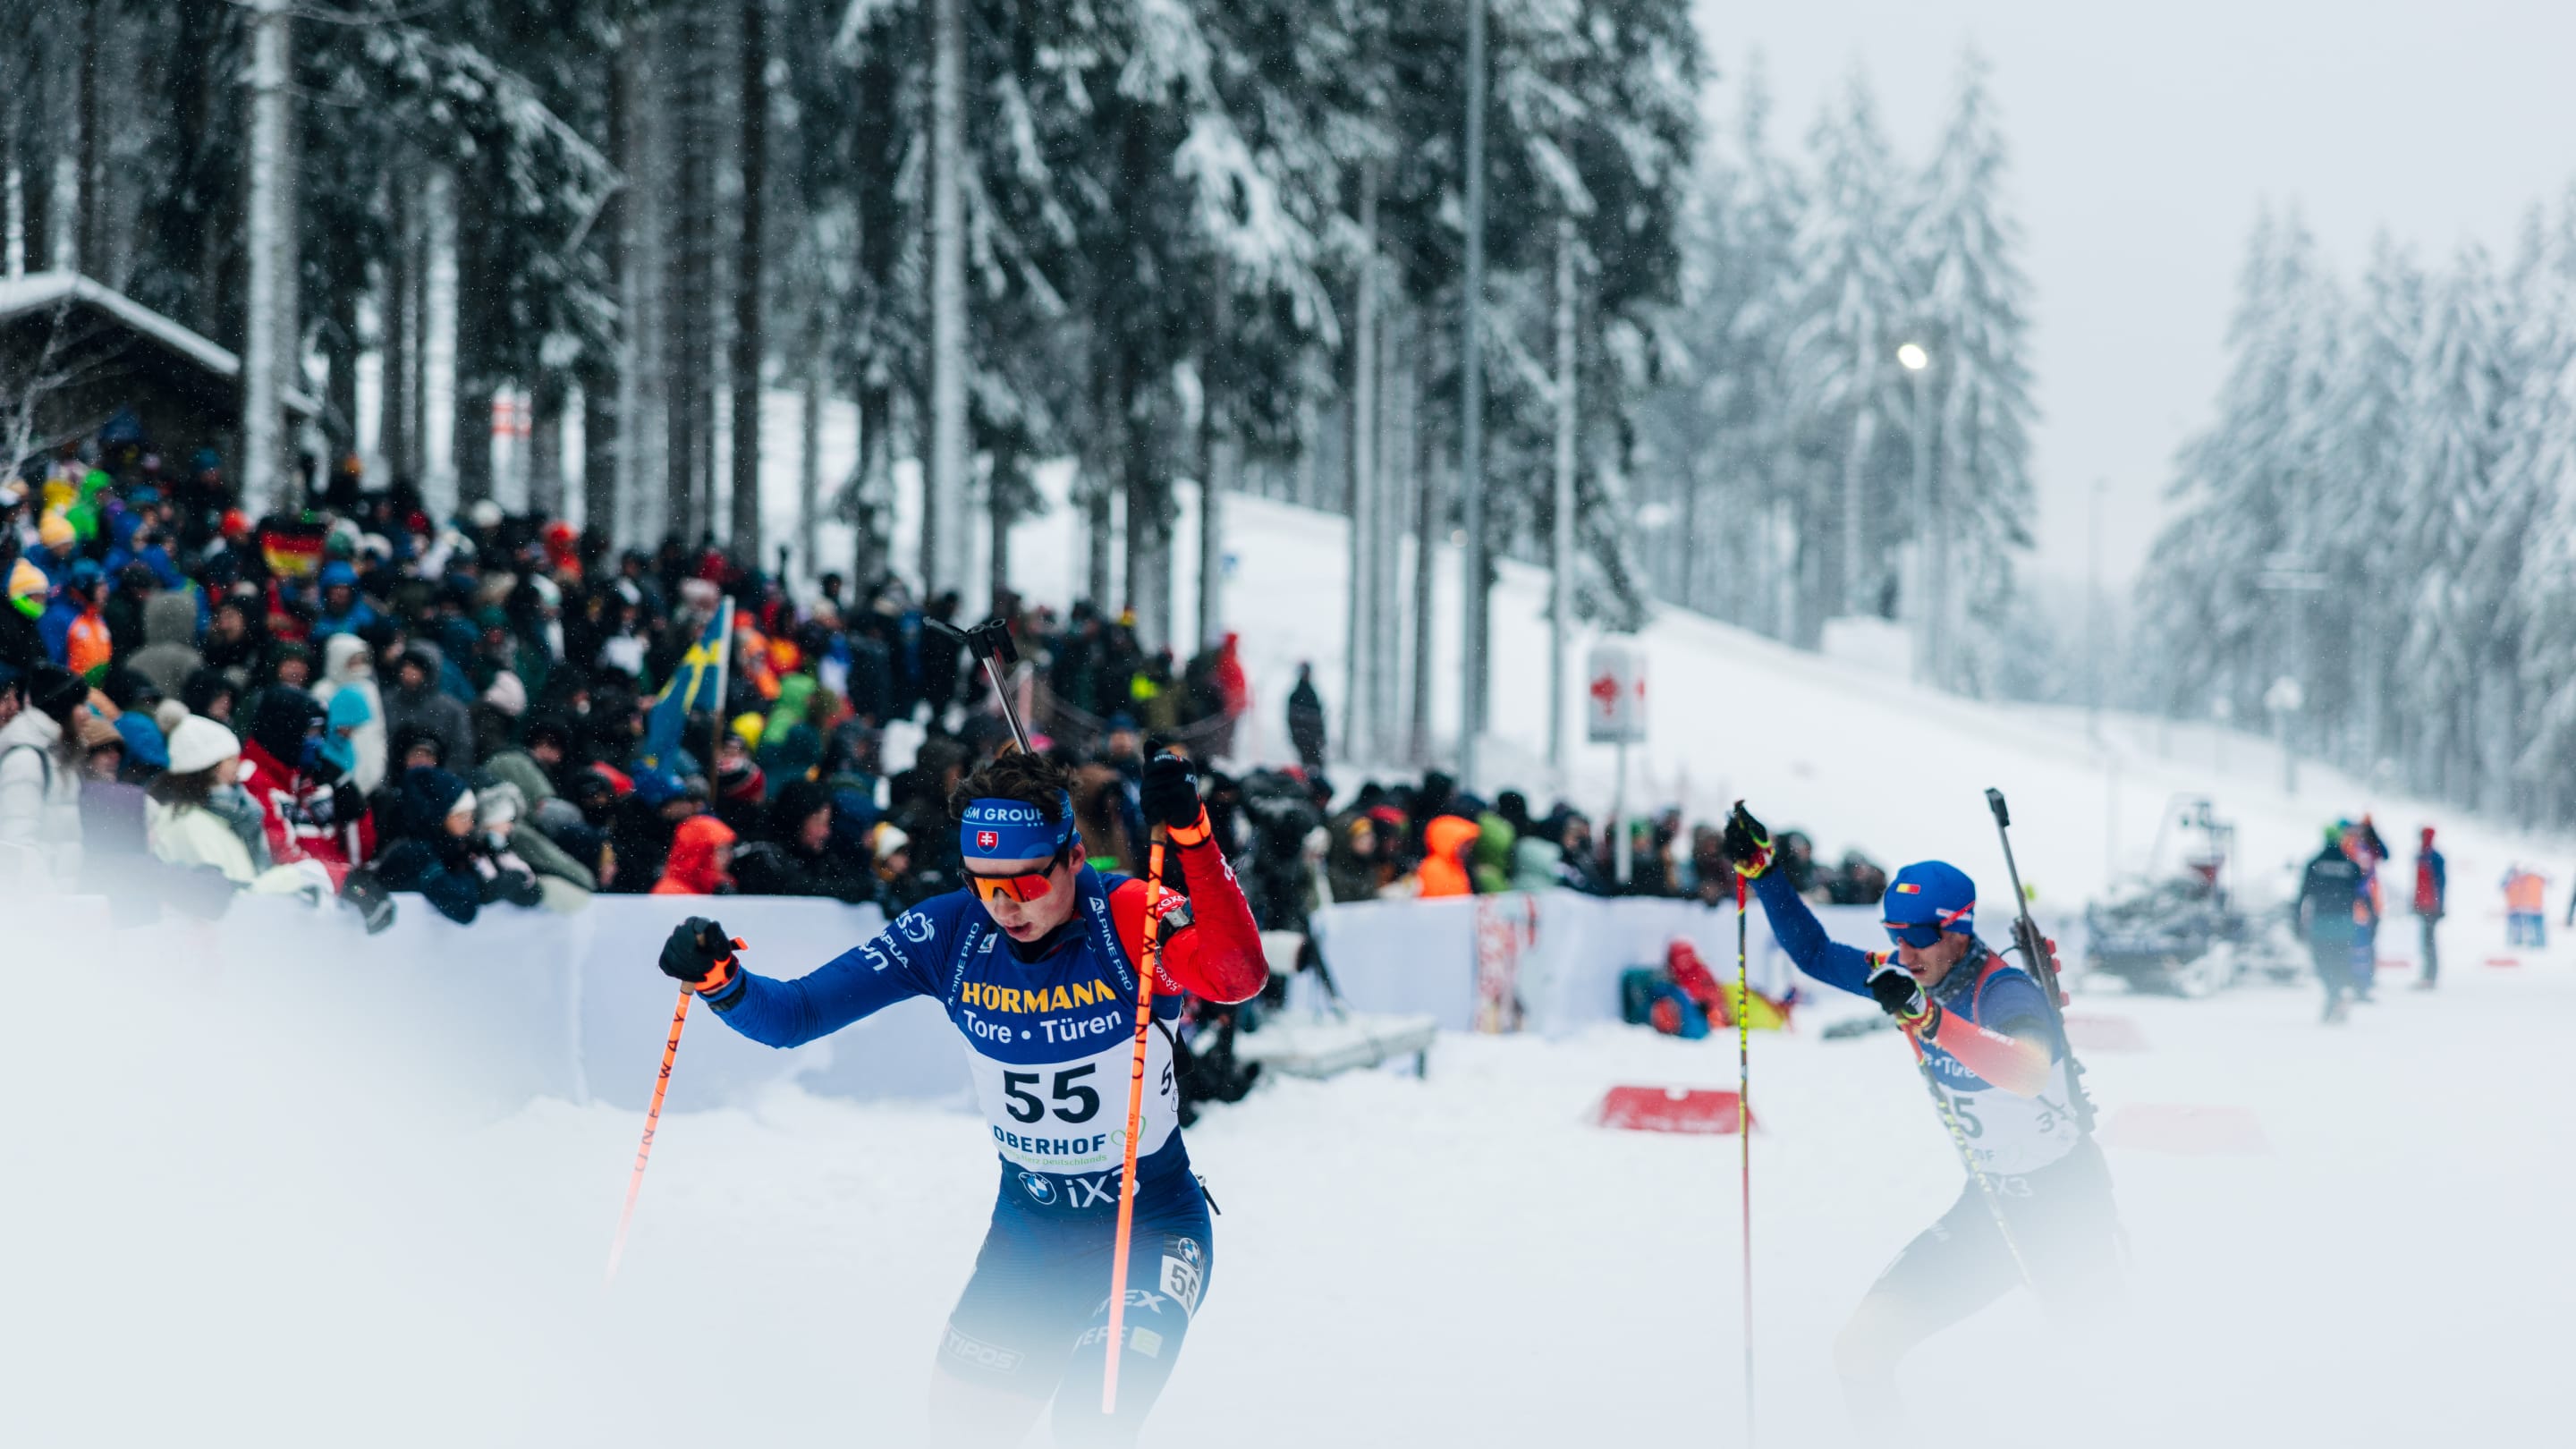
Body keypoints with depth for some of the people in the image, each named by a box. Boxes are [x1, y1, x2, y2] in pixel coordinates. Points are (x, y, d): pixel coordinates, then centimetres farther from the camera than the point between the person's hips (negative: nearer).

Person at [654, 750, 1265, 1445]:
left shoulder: (1127, 919, -23)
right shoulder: (950, 932, -12)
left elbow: (1240, 977, -43)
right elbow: (795, 1013, -9)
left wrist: (1191, 837, -55)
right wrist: (720, 982, -31)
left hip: (1151, 1229, -5)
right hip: (1027, 1227, 5)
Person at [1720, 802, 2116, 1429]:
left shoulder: (2004, 994, -25)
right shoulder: (1912, 977, -4)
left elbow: (2029, 1070, -46)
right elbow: (1815, 952, 7)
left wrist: (1928, 1019, -56)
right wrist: (1762, 870, -4)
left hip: (2069, 1209, -7)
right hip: (1990, 1206, 7)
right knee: (1864, 1349, -3)